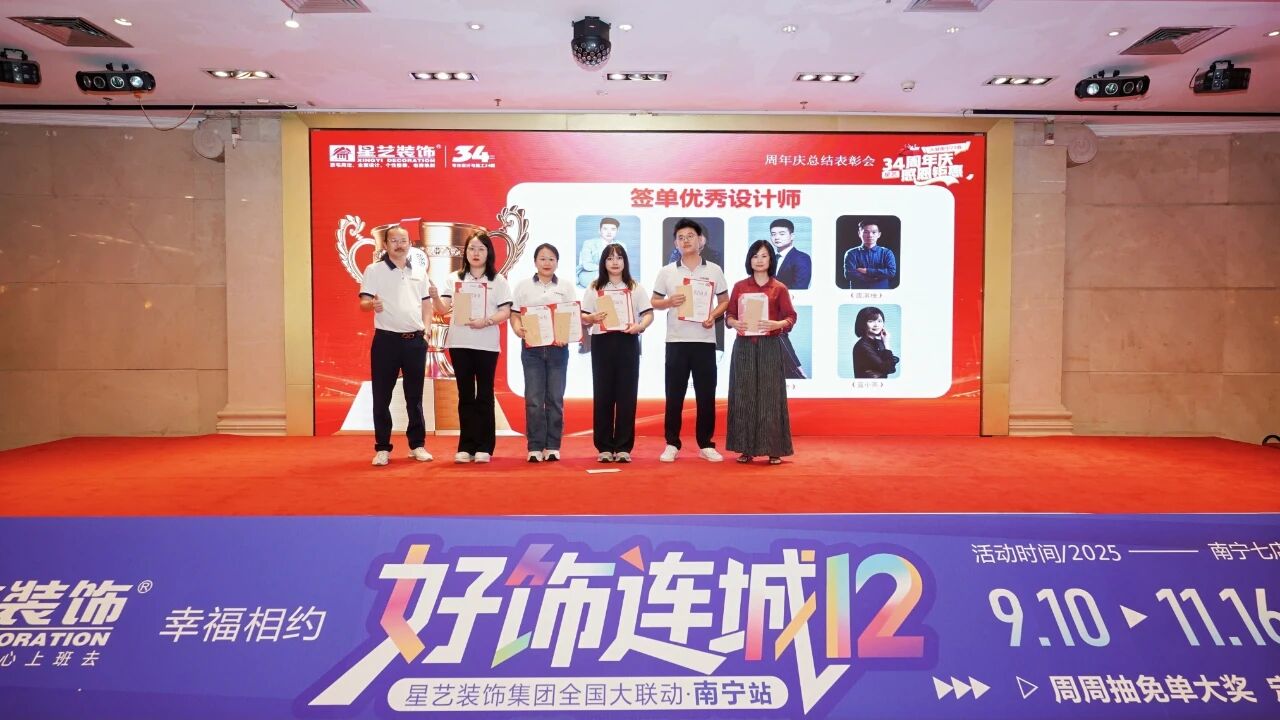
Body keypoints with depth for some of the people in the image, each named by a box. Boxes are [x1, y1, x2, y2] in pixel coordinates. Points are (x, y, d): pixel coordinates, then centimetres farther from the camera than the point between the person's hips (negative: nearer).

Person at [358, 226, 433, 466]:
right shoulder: (374, 270, 1)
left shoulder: (419, 273, 13)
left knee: (415, 396, 9)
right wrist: (372, 304, -28)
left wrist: (426, 329, 3)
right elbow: (363, 303, -5)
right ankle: (382, 448, 8)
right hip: (386, 340, -3)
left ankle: (417, 445, 18)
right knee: (382, 397, 0)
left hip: (415, 340, 3)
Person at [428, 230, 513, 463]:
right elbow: (443, 309, 1)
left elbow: (505, 312, -3)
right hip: (459, 343, 2)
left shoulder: (498, 281, 5)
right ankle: (466, 446, 11)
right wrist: (435, 297, -20)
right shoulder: (455, 278, 9)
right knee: (465, 395, 6)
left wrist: (487, 321, -20)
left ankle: (484, 447, 8)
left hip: (487, 344, -2)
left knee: (484, 395, 2)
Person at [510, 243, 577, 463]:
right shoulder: (523, 286, 8)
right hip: (531, 348, 0)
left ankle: (553, 446, 9)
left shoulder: (566, 286, 8)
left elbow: (575, 316, 4)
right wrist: (519, 330, -16)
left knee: (555, 399, 3)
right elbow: (514, 316, 5)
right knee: (534, 399, -1)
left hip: (558, 348, 0)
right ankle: (535, 447, 4)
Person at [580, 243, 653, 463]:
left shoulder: (636, 287, 8)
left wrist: (639, 326, -17)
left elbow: (649, 314, 3)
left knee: (626, 395, 0)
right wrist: (592, 318, -18)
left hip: (628, 342, 0)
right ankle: (604, 447, 10)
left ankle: (623, 447, 7)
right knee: (603, 395, 2)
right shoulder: (594, 288, 8)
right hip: (602, 342, 0)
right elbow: (583, 316, 4)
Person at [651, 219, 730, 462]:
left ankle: (706, 444, 14)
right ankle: (672, 444, 12)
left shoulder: (714, 270, 6)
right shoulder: (666, 272, 5)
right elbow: (654, 302, 8)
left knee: (706, 394, 3)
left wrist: (713, 315, -9)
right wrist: (669, 302, -12)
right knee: (674, 394, 3)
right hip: (676, 341, 0)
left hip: (704, 341, 0)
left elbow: (725, 301, 10)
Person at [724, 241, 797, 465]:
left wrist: (777, 324, -18)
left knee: (770, 396, -2)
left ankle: (774, 450, 5)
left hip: (770, 347, -2)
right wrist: (735, 323, -13)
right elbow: (729, 315, 9)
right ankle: (746, 448, 9)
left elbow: (791, 317, 1)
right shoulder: (739, 286, 8)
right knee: (744, 396, 2)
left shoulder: (779, 288, 3)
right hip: (744, 347, 2)